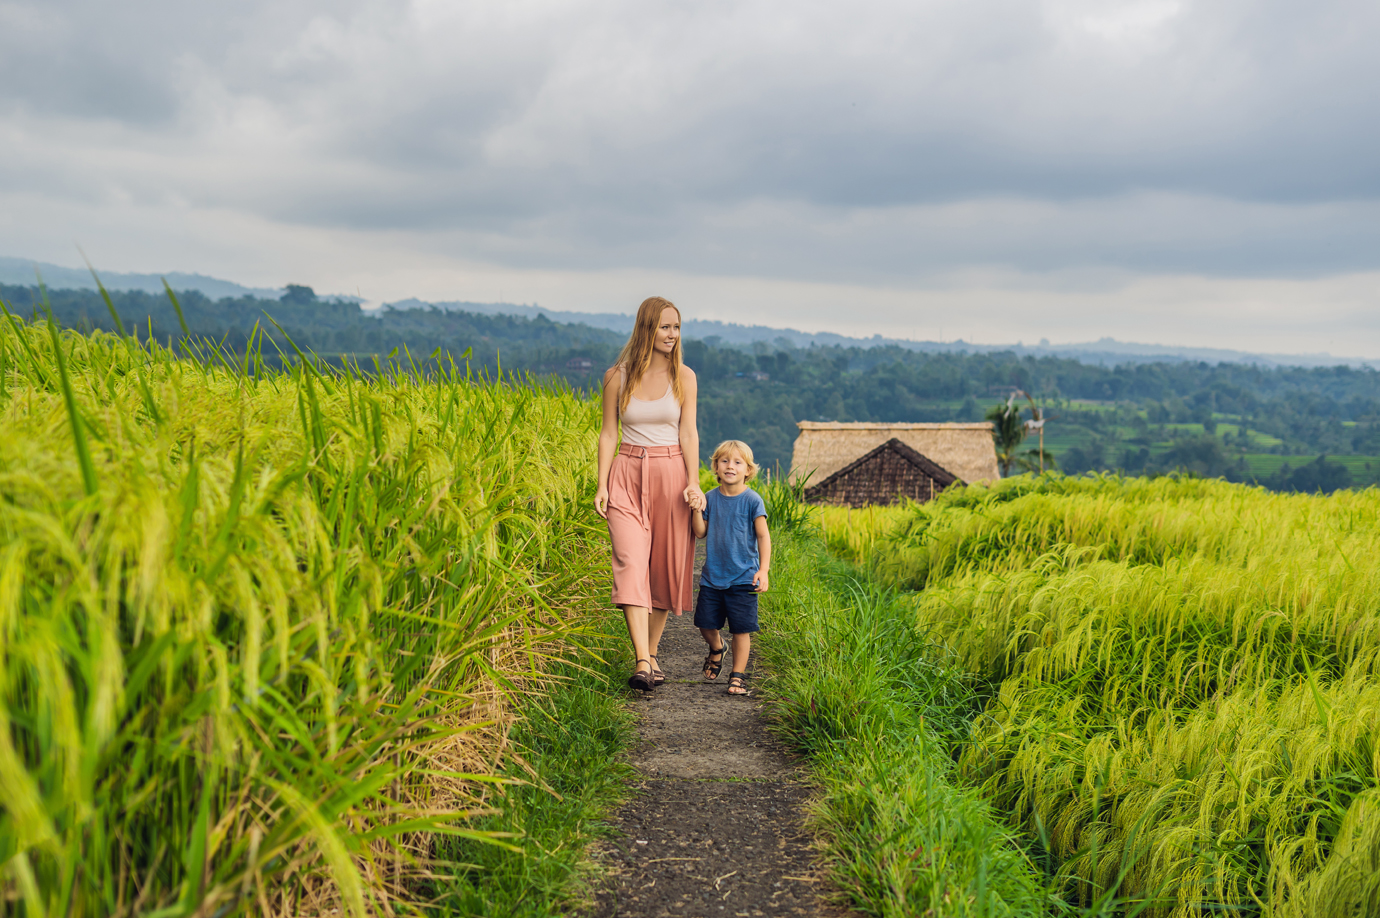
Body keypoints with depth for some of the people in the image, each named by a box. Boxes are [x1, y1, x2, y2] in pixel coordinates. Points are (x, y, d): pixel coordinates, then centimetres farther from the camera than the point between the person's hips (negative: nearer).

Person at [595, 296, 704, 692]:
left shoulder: (684, 377, 2)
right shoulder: (617, 377, 1)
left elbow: (688, 433, -1)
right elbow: (608, 433, 3)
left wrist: (693, 483, -12)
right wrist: (602, 485, -4)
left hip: (671, 473, 1)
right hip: (628, 475, -1)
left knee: (665, 565, 5)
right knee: (631, 563, -14)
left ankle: (652, 653, 22)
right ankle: (643, 663, -20)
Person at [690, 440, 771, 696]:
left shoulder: (752, 500, -7)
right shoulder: (710, 498, 3)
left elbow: (763, 536, -6)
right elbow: (700, 533, 3)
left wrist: (763, 570, -14)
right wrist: (697, 509, -13)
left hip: (743, 578, -3)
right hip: (712, 576, 4)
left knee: (741, 628, -2)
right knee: (705, 623, 9)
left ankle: (738, 675, 12)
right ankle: (717, 649, 41)